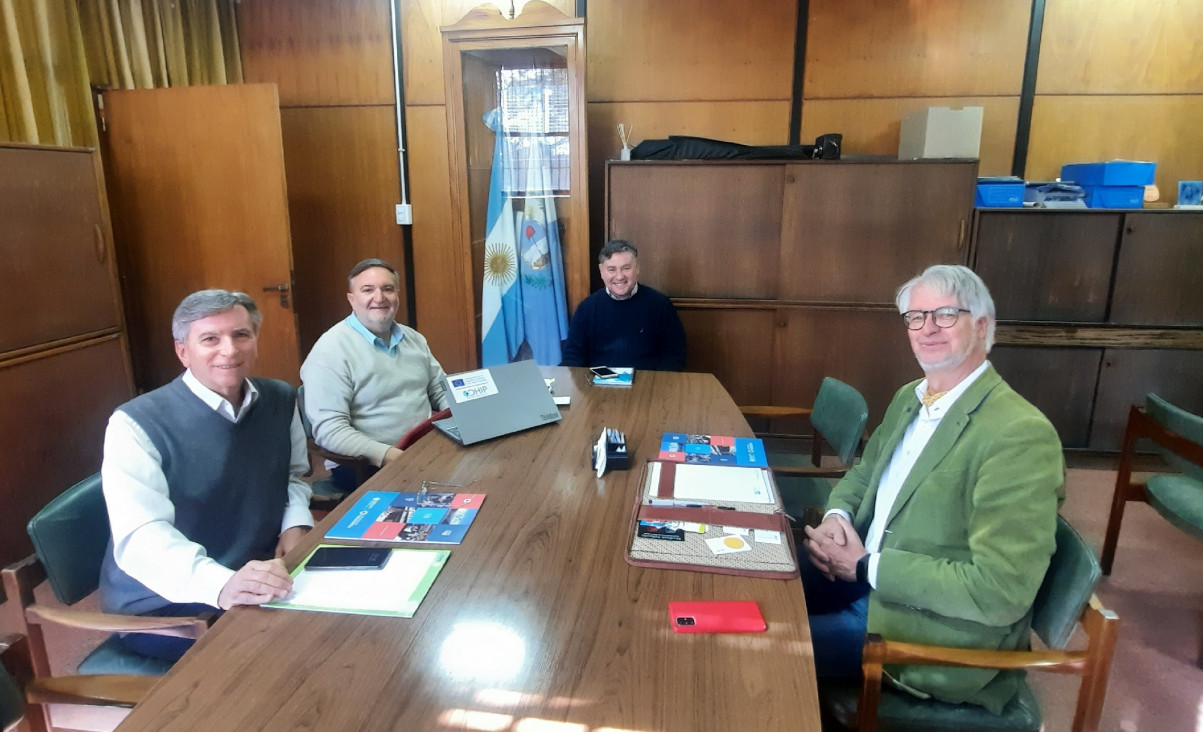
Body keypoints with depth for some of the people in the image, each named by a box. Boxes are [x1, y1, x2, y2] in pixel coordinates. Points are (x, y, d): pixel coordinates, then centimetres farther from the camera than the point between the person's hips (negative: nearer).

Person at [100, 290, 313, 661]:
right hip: (163, 608, -6)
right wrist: (221, 585, -44)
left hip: (262, 585, 6)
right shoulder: (137, 424, -16)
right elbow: (141, 537, -26)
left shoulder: (282, 401, 2)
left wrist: (295, 523, -6)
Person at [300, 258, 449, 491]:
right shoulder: (332, 349, -11)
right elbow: (329, 429, -18)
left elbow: (441, 389, 19)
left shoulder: (413, 338, 11)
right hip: (366, 466, -7)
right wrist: (388, 455, -28)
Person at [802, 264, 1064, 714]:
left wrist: (867, 567, -21)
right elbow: (864, 473, 17)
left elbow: (999, 591, -26)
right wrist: (837, 516, -5)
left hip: (945, 633, -7)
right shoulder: (910, 398, 4)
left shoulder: (1020, 434, -23)